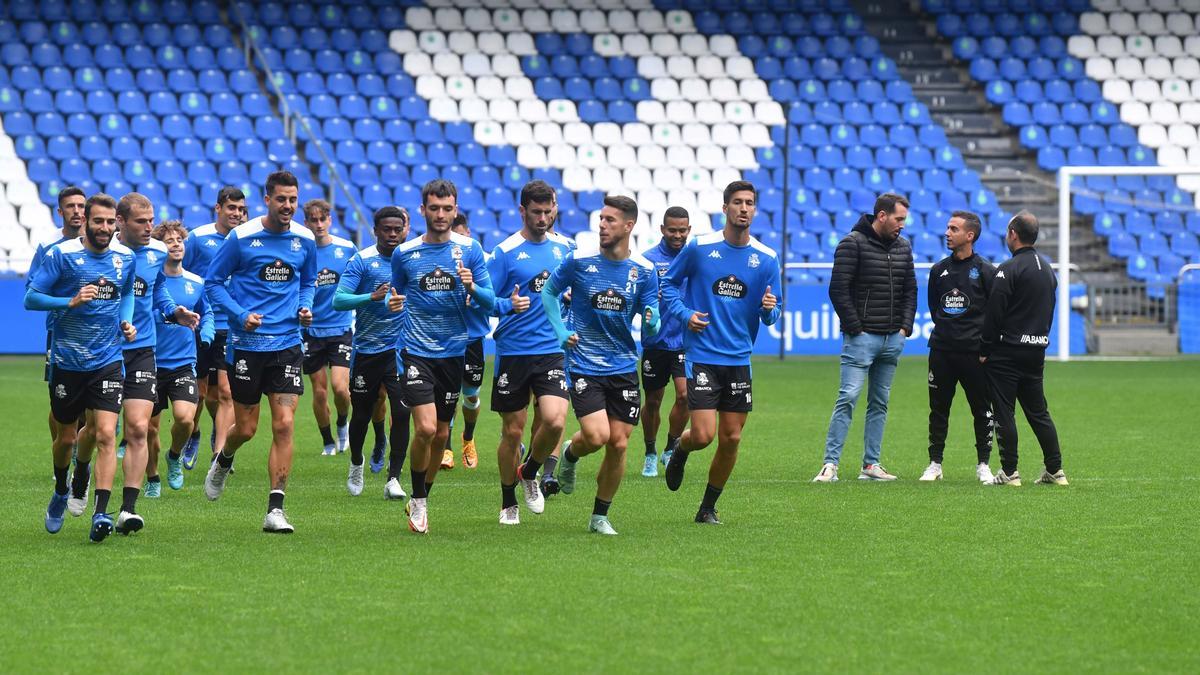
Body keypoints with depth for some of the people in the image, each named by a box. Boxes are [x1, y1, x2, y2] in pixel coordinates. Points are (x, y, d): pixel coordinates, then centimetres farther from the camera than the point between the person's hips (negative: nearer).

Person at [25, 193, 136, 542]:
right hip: (66, 362, -1)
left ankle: (100, 513, -13)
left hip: (108, 361, 1)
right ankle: (60, 493, 42)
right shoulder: (60, 255, -9)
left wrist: (126, 321, 4)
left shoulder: (125, 258, 3)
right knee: (65, 436, 12)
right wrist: (71, 302, -22)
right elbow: (31, 298, -9)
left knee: (105, 434, -15)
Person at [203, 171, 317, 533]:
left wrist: (305, 308, 0)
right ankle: (223, 460, 42)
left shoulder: (305, 240, 3)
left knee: (284, 425, -9)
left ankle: (275, 510, -6)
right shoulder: (241, 237, -7)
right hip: (246, 343, -2)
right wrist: (241, 314, -13)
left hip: (287, 343, 2)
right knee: (246, 428, 5)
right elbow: (213, 282, 0)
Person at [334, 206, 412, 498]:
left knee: (402, 412, -12)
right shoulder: (361, 260, -5)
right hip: (366, 350, -1)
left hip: (400, 349, 1)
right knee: (361, 414, 11)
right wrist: (371, 297, -29)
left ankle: (393, 479, -6)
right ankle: (356, 463, 38)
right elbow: (339, 300, -13)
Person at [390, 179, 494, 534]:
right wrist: (392, 304, -5)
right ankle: (418, 501, 1)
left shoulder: (469, 249, 0)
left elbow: (489, 302, -1)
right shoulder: (404, 254, 1)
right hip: (417, 351, -2)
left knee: (441, 433, 8)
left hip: (453, 352, 2)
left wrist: (472, 287, -21)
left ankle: (422, 500, 27)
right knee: (425, 428, -17)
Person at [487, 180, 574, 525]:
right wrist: (509, 305, -25)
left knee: (555, 420, -17)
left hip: (552, 351, 2)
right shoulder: (505, 252, -6)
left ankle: (530, 474, 13)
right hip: (512, 352, -2)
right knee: (512, 431, 3)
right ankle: (509, 503, 21)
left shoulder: (563, 247, 8)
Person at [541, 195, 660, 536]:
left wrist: (651, 320, -23)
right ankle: (570, 454, 19)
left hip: (624, 367, 2)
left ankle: (600, 516, 16)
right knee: (597, 436, -17)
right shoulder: (579, 260, -7)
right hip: (584, 365, -2)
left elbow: (651, 327, 0)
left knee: (618, 444, 0)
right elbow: (548, 292, 8)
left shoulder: (644, 271, -3)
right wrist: (561, 332, -2)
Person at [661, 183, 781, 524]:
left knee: (731, 439, 3)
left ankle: (708, 508, 21)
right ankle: (680, 452, 24)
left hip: (739, 359, 3)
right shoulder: (699, 247, -5)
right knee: (703, 435, -12)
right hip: (701, 355, -3)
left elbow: (771, 315, 8)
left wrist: (769, 309, -15)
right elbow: (668, 283, 8)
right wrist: (684, 314, -9)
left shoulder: (767, 259, 2)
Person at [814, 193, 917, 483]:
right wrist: (855, 328, -12)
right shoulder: (853, 244, -8)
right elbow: (838, 290, -11)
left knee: (879, 403, 9)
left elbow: (910, 290, 19)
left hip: (893, 339, 7)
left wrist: (905, 327, 6)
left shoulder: (902, 247, 13)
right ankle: (830, 464, -12)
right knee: (848, 398, -12)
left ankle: (871, 464, 14)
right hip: (862, 337, -7)